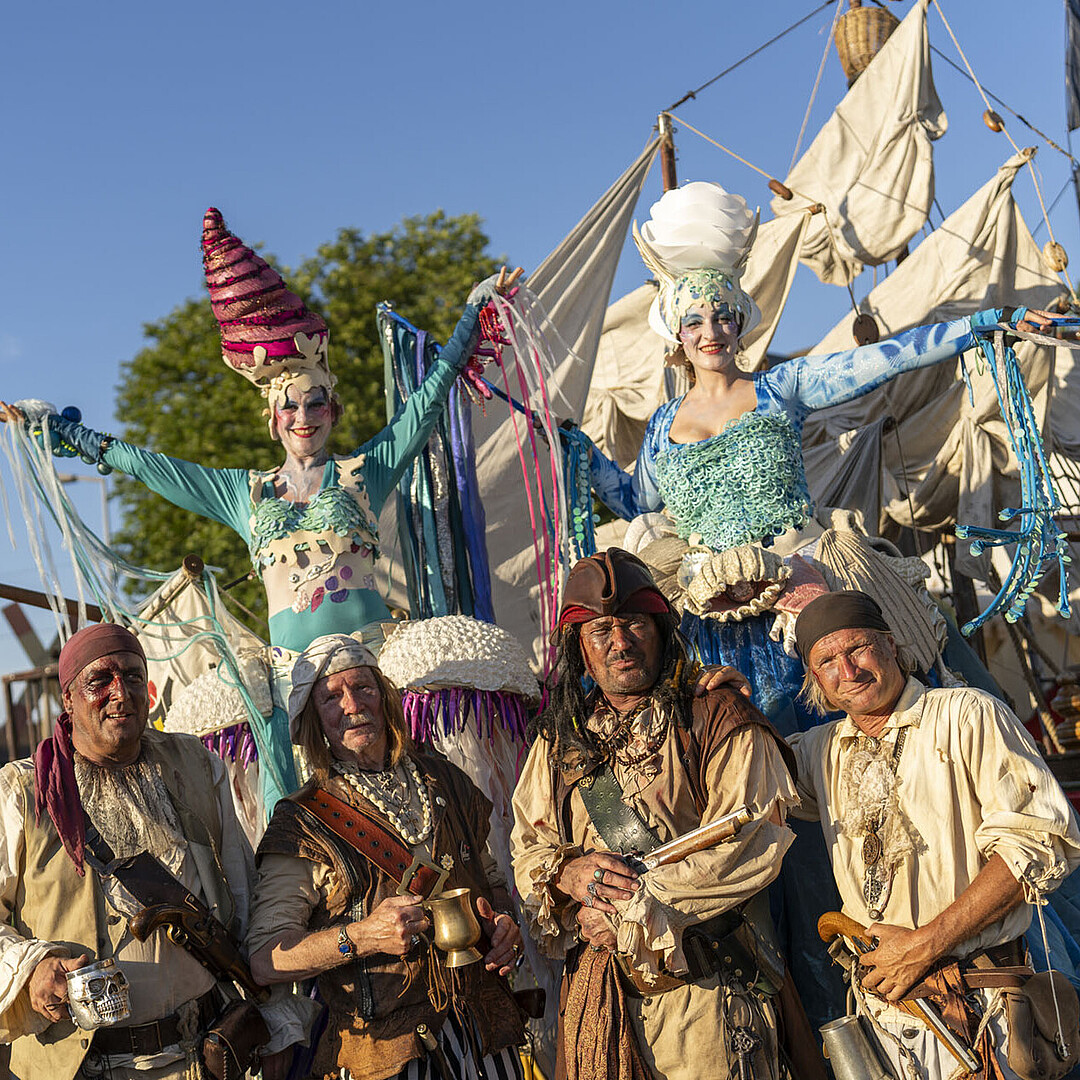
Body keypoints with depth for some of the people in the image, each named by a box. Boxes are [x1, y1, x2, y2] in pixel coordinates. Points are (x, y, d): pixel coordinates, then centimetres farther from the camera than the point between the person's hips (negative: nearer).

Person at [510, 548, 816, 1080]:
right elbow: (526, 849, 14)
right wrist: (568, 872, -10)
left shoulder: (718, 721, -3)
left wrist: (631, 908, -14)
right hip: (597, 991, 4)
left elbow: (750, 845, -13)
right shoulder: (561, 739, 14)